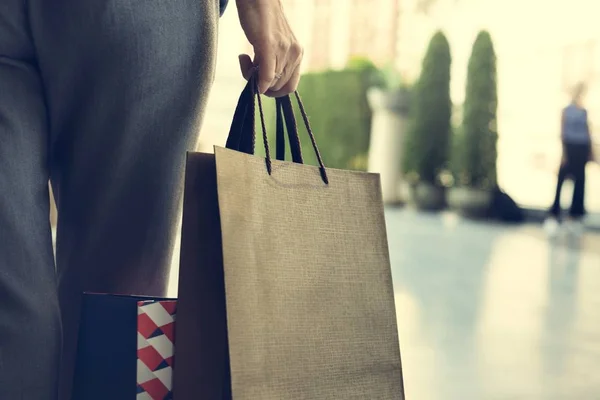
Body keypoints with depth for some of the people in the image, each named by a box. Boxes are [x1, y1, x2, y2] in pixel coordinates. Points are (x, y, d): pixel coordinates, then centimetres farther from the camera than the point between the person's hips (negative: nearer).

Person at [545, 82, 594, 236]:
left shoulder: (584, 111, 11)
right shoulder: (567, 110, -2)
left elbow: (588, 132, 14)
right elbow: (562, 132, -5)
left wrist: (590, 152, 10)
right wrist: (563, 152, -12)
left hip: (582, 150, 5)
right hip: (570, 148, -5)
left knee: (579, 182, 6)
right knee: (561, 180, -7)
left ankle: (575, 215, 15)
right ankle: (554, 213, -3)